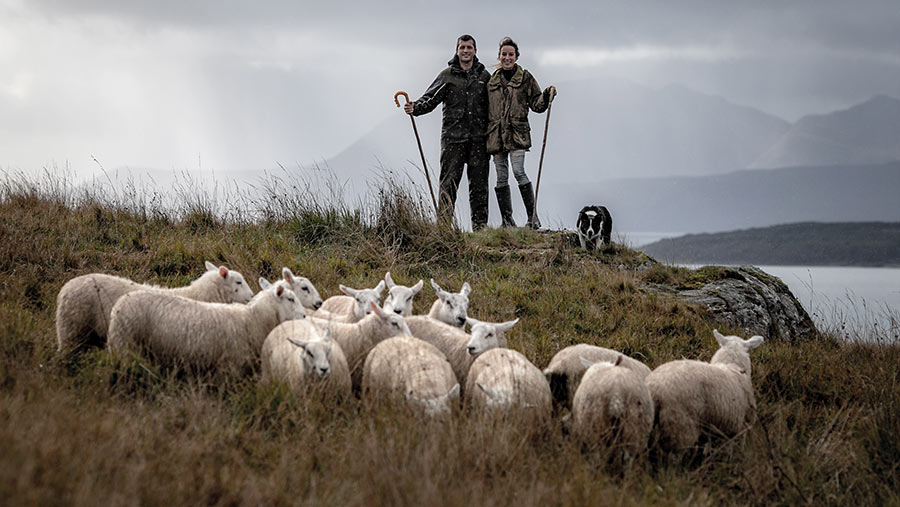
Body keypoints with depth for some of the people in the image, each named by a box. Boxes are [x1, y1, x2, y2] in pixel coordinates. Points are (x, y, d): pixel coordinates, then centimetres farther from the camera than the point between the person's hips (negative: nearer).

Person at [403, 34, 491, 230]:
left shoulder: (484, 76, 12)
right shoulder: (447, 76, 6)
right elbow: (430, 99, 3)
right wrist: (415, 107, -16)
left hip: (479, 138, 2)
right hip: (453, 138, -2)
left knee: (479, 184, 4)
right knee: (449, 182, -7)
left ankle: (480, 225, 9)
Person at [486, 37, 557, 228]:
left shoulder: (525, 78, 6)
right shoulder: (492, 80, 15)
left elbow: (537, 105, 4)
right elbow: (486, 108, 23)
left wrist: (547, 95, -12)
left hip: (517, 132, -4)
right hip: (496, 133, 4)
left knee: (519, 172, -17)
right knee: (501, 177, 3)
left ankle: (533, 217, -12)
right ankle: (507, 220, 9)